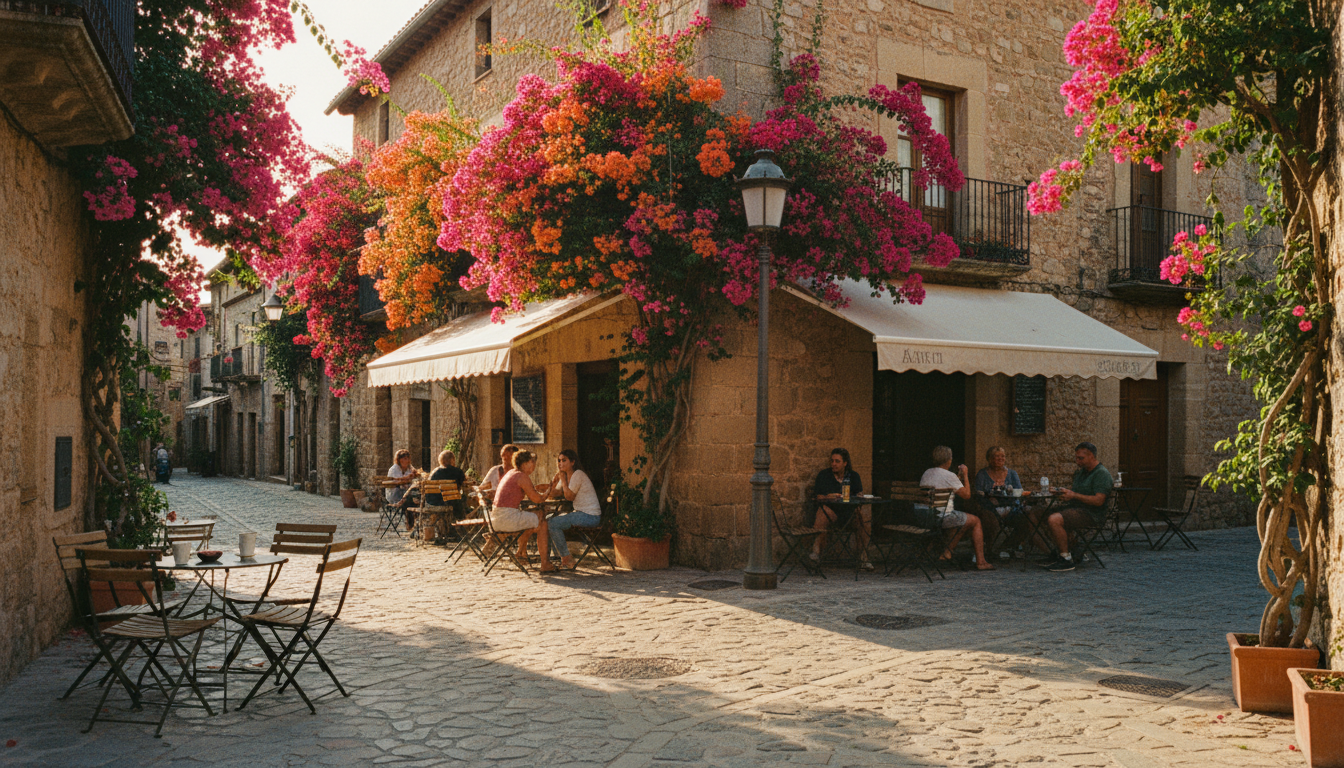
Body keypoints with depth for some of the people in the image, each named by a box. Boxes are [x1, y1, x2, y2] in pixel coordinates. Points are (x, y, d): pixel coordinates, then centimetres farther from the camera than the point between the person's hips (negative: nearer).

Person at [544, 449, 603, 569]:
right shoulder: (566, 475, 15)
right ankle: (559, 557, 12)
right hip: (580, 513, 10)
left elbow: (569, 496, -17)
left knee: (552, 524, -19)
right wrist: (557, 477, 1)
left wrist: (563, 479, -9)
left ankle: (567, 560, -10)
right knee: (547, 520, 11)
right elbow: (552, 494, 12)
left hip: (590, 516, -10)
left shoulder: (578, 474, -13)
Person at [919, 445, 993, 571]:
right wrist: (965, 476, 4)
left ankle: (947, 551, 18)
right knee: (976, 521, 12)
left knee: (963, 521, 27)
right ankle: (980, 562, 11)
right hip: (944, 517, -8)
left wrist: (959, 477, 25)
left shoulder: (926, 473, 11)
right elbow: (966, 495, -7)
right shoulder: (949, 476, -12)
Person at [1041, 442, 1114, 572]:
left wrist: (1074, 495, -21)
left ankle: (1066, 559, -20)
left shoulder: (1102, 473, -12)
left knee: (1055, 520, -27)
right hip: (1077, 508, 10)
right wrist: (1065, 492, 4)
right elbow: (1075, 492, 27)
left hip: (1092, 514, -10)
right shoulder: (1081, 471, 18)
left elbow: (1098, 500, -22)